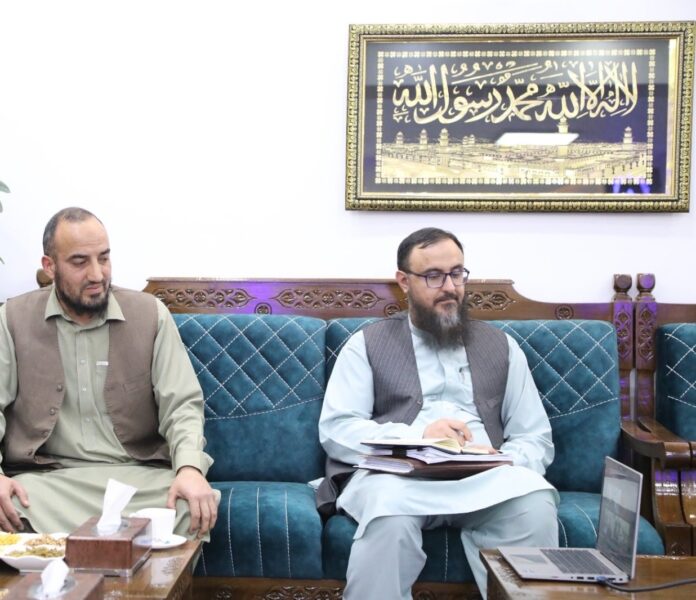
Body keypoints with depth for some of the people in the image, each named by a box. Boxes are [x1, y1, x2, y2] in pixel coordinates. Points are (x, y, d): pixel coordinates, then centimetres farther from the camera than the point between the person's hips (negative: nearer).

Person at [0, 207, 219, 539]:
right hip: (48, 478, 0)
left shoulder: (150, 315, 4)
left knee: (198, 508, -30)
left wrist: (189, 468, -21)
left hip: (139, 475, 1)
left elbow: (181, 403, -1)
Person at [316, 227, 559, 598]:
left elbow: (536, 438, 13)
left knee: (536, 507, -31)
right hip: (397, 472, -2)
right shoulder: (367, 344, 12)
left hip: (484, 477, 2)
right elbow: (335, 430, 0)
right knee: (390, 510, -37)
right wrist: (416, 436, -15)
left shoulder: (501, 346, 19)